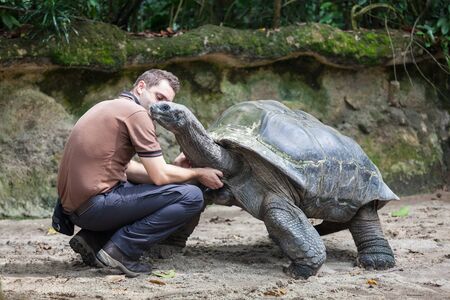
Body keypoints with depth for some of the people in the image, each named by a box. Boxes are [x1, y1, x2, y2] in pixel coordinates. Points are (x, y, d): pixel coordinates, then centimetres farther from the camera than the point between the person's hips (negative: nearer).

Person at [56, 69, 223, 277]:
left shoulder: (108, 107, 20)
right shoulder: (136, 113, -8)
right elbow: (160, 176, -9)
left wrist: (174, 167, 16)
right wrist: (198, 174, 7)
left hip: (73, 205, 10)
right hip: (96, 204, -10)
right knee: (191, 197, -9)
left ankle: (93, 239, 14)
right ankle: (121, 249, -11)